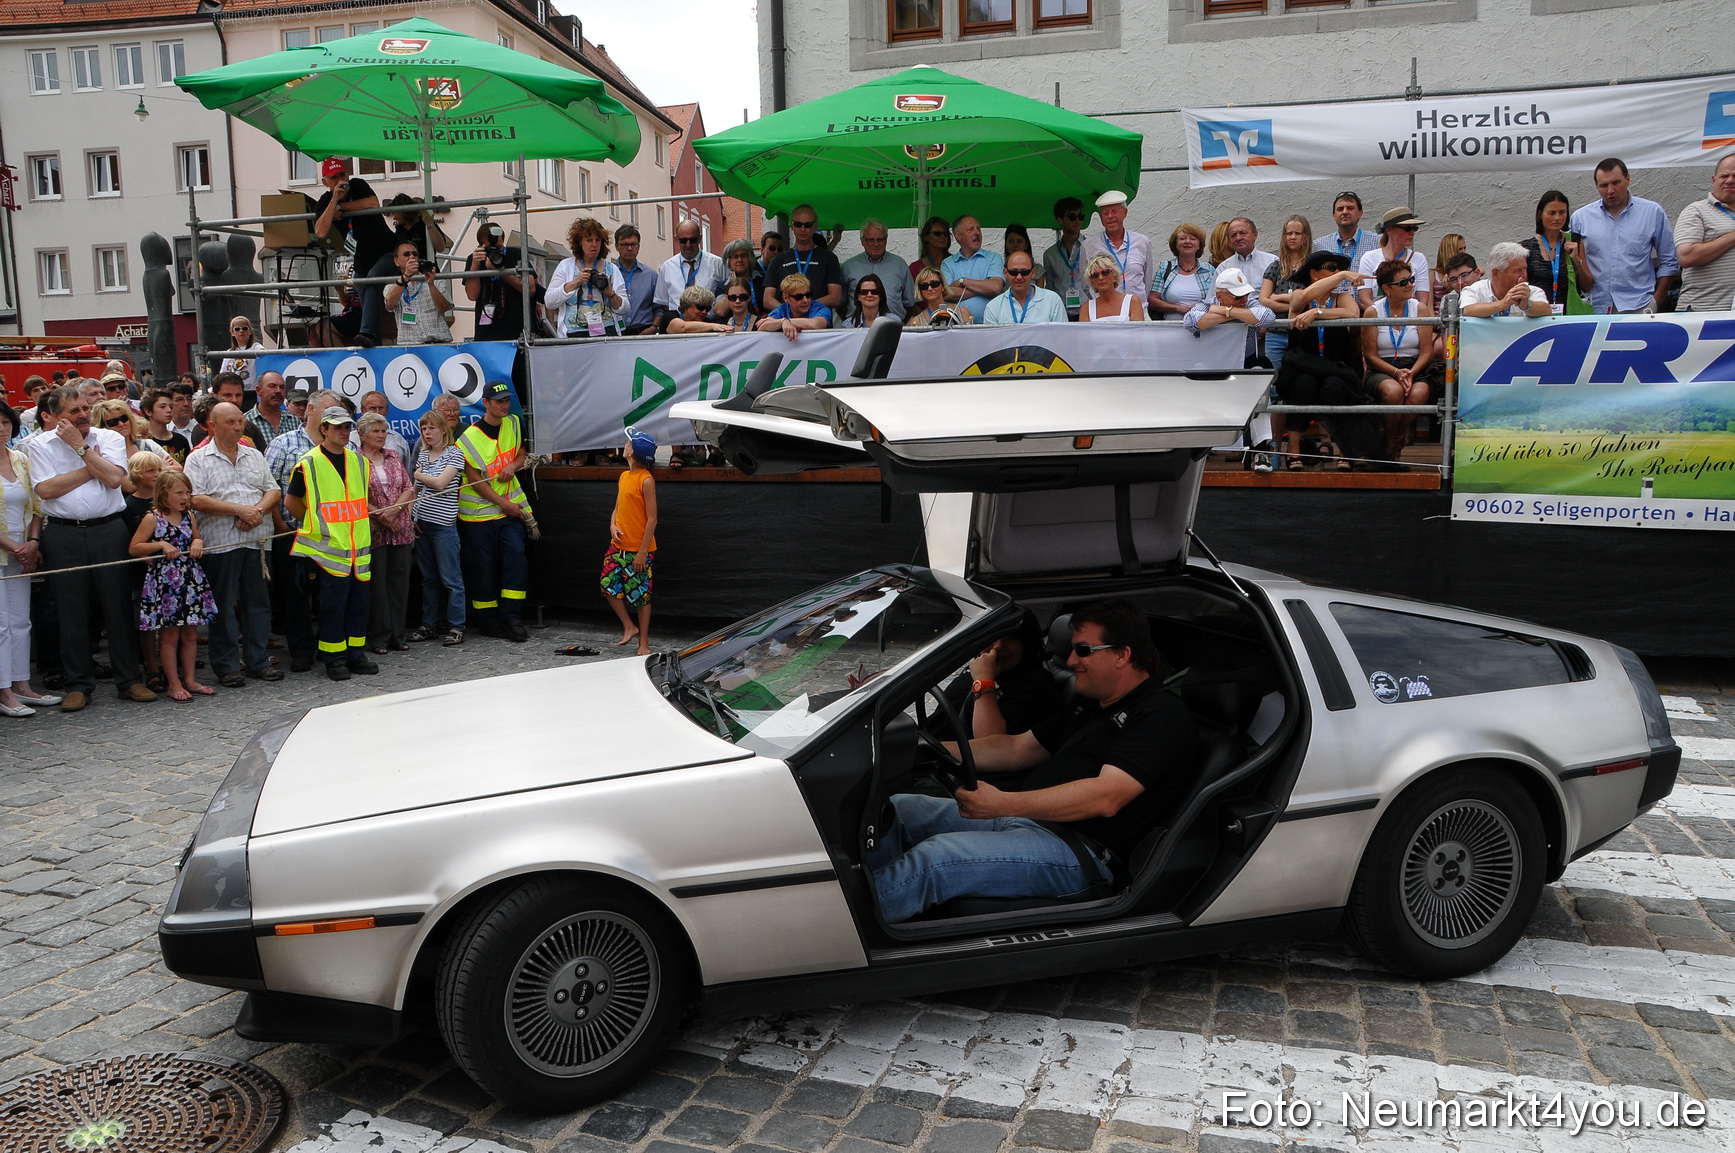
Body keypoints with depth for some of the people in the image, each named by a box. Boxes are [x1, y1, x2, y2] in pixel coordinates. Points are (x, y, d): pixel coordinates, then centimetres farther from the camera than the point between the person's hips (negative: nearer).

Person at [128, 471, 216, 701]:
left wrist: (198, 542, 3)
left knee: (191, 634, 10)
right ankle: (174, 684, 9)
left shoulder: (189, 517, 8)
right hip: (165, 581, -6)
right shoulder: (153, 519, -7)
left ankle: (189, 680, 20)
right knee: (170, 636, 2)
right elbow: (134, 548, -8)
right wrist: (161, 544, -18)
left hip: (191, 580, 6)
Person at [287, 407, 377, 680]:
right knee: (332, 604, -2)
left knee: (359, 601, 8)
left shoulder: (359, 461, 12)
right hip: (328, 547, -5)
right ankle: (334, 659, 7)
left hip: (359, 545, 5)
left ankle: (356, 654, 18)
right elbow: (292, 501, 1)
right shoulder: (309, 463, -5)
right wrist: (316, 524, 4)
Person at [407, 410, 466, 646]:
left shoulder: (454, 454, -4)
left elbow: (441, 483, -15)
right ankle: (429, 624, 19)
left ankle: (456, 626, 2)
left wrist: (419, 475, -1)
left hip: (443, 524, -6)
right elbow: (415, 489, 17)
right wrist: (411, 516, 6)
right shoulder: (422, 455, 14)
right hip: (421, 522, 7)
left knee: (451, 578, -3)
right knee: (428, 577, 12)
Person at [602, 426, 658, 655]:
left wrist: (642, 552, -17)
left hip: (639, 550, -7)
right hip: (618, 545, 7)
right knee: (608, 584, 4)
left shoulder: (646, 481, -14)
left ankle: (644, 642, 13)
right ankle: (629, 627, 20)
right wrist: (613, 525, -5)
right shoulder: (624, 476, 9)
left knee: (640, 594, 1)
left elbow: (652, 519, -15)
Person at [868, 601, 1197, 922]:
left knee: (936, 857, -28)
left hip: (1080, 851, -10)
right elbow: (1016, 748, 23)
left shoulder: (1163, 716, -10)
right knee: (898, 809, 1)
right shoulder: (1091, 707, 21)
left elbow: (1105, 797, -23)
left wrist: (1004, 804, -31)